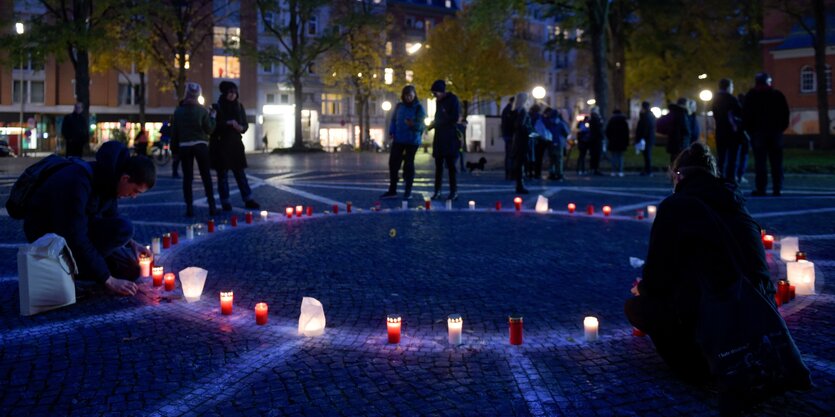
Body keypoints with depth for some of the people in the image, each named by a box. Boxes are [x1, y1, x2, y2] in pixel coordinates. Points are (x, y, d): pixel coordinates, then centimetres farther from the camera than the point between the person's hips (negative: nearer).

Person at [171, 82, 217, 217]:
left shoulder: (178, 111, 2)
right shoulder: (202, 110, -5)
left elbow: (174, 131, 4)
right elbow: (209, 129, -4)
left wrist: (174, 148, 11)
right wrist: (212, 116, 10)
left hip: (184, 146, 1)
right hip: (200, 145, -1)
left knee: (187, 177, 4)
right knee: (206, 176, 4)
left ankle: (189, 207, 0)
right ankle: (212, 206, 2)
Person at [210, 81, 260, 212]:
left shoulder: (239, 106, 7)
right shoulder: (217, 107, -7)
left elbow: (245, 124, 11)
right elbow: (213, 125, -13)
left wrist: (241, 127, -11)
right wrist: (227, 123, -24)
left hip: (235, 144, 4)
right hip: (221, 145, -4)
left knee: (240, 173, 6)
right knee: (222, 174, 3)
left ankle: (248, 200, 9)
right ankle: (225, 202, 9)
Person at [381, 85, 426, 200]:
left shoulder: (418, 108, -4)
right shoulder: (399, 106, 8)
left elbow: (420, 125, -11)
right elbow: (393, 120, 13)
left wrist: (413, 124, -31)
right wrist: (391, 132, -2)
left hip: (412, 140, -4)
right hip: (398, 139, 4)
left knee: (408, 165, 0)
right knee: (393, 163, 2)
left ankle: (408, 191, 9)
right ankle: (392, 190, 12)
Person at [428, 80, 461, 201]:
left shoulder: (453, 100, -6)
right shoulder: (438, 101, 15)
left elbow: (454, 118, -13)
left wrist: (437, 123, -10)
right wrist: (433, 123, 0)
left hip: (450, 138, -7)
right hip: (439, 137, 7)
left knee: (450, 164, -4)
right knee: (438, 164, 5)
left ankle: (454, 191, 2)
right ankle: (437, 191, 9)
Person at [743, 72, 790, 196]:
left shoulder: (751, 96, 2)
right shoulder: (778, 95, 8)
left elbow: (746, 115, -2)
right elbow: (785, 113, 7)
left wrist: (747, 128, 5)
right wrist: (782, 127, 13)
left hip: (758, 131, -2)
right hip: (775, 131, 2)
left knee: (760, 161, -5)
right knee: (776, 162, 4)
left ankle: (760, 188, -10)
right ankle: (777, 188, 1)